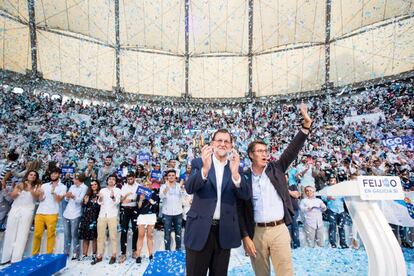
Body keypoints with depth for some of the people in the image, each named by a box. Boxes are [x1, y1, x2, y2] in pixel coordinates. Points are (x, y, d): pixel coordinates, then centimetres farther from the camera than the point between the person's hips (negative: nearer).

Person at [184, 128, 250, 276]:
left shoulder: (235, 167, 3)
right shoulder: (198, 163, -3)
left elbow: (246, 195, -9)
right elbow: (189, 188, -18)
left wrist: (235, 173, -28)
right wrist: (205, 169, -37)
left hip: (224, 231, 3)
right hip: (200, 229, -2)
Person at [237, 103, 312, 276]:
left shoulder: (276, 169, 3)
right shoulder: (244, 178, -2)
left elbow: (293, 149, -5)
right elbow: (240, 210, -1)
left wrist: (306, 125, -14)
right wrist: (245, 237, -5)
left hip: (279, 230, 1)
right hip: (256, 232, 0)